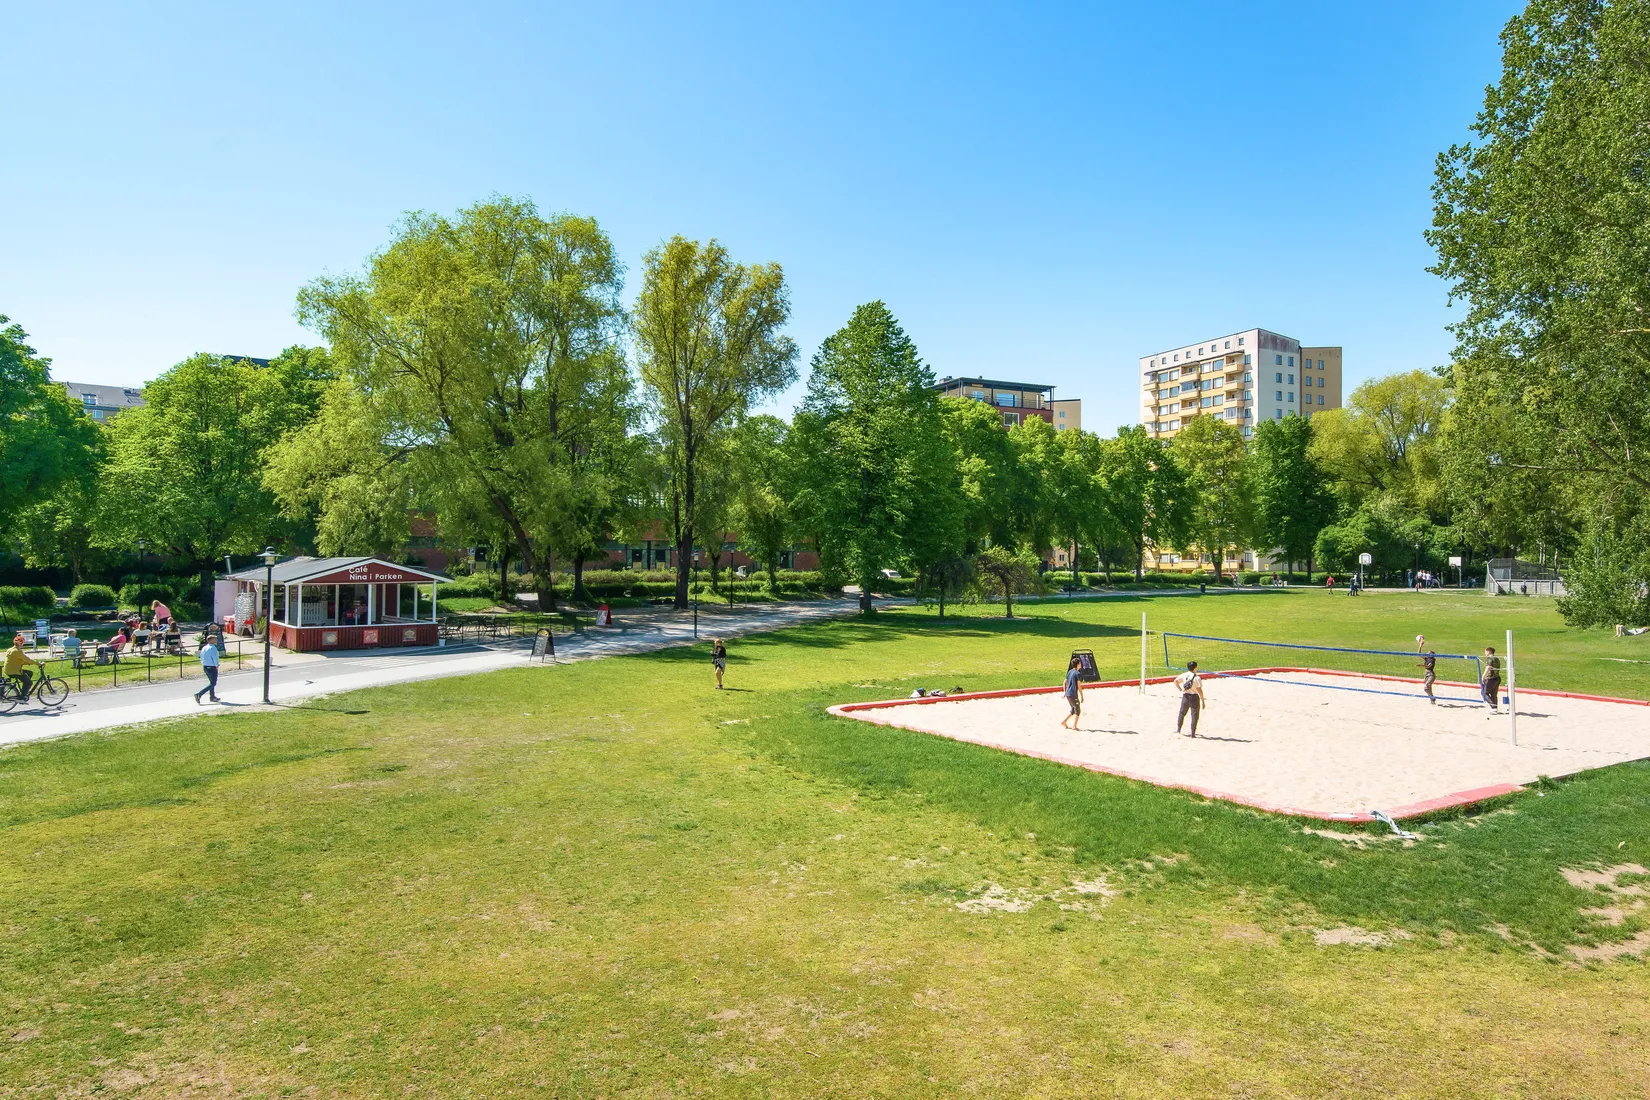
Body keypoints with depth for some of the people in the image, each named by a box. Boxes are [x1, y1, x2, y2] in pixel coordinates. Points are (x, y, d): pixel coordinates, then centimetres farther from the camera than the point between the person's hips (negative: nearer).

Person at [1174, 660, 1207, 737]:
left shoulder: (1183, 675, -1)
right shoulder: (1197, 678, -16)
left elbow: (1175, 681, 3)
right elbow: (1199, 690, -16)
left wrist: (1181, 690, 8)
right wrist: (1203, 701, -9)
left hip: (1185, 696, 4)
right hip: (1194, 697, -4)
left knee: (1182, 713, 21)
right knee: (1194, 715, 5)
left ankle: (1178, 728, 28)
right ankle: (1193, 733, 7)